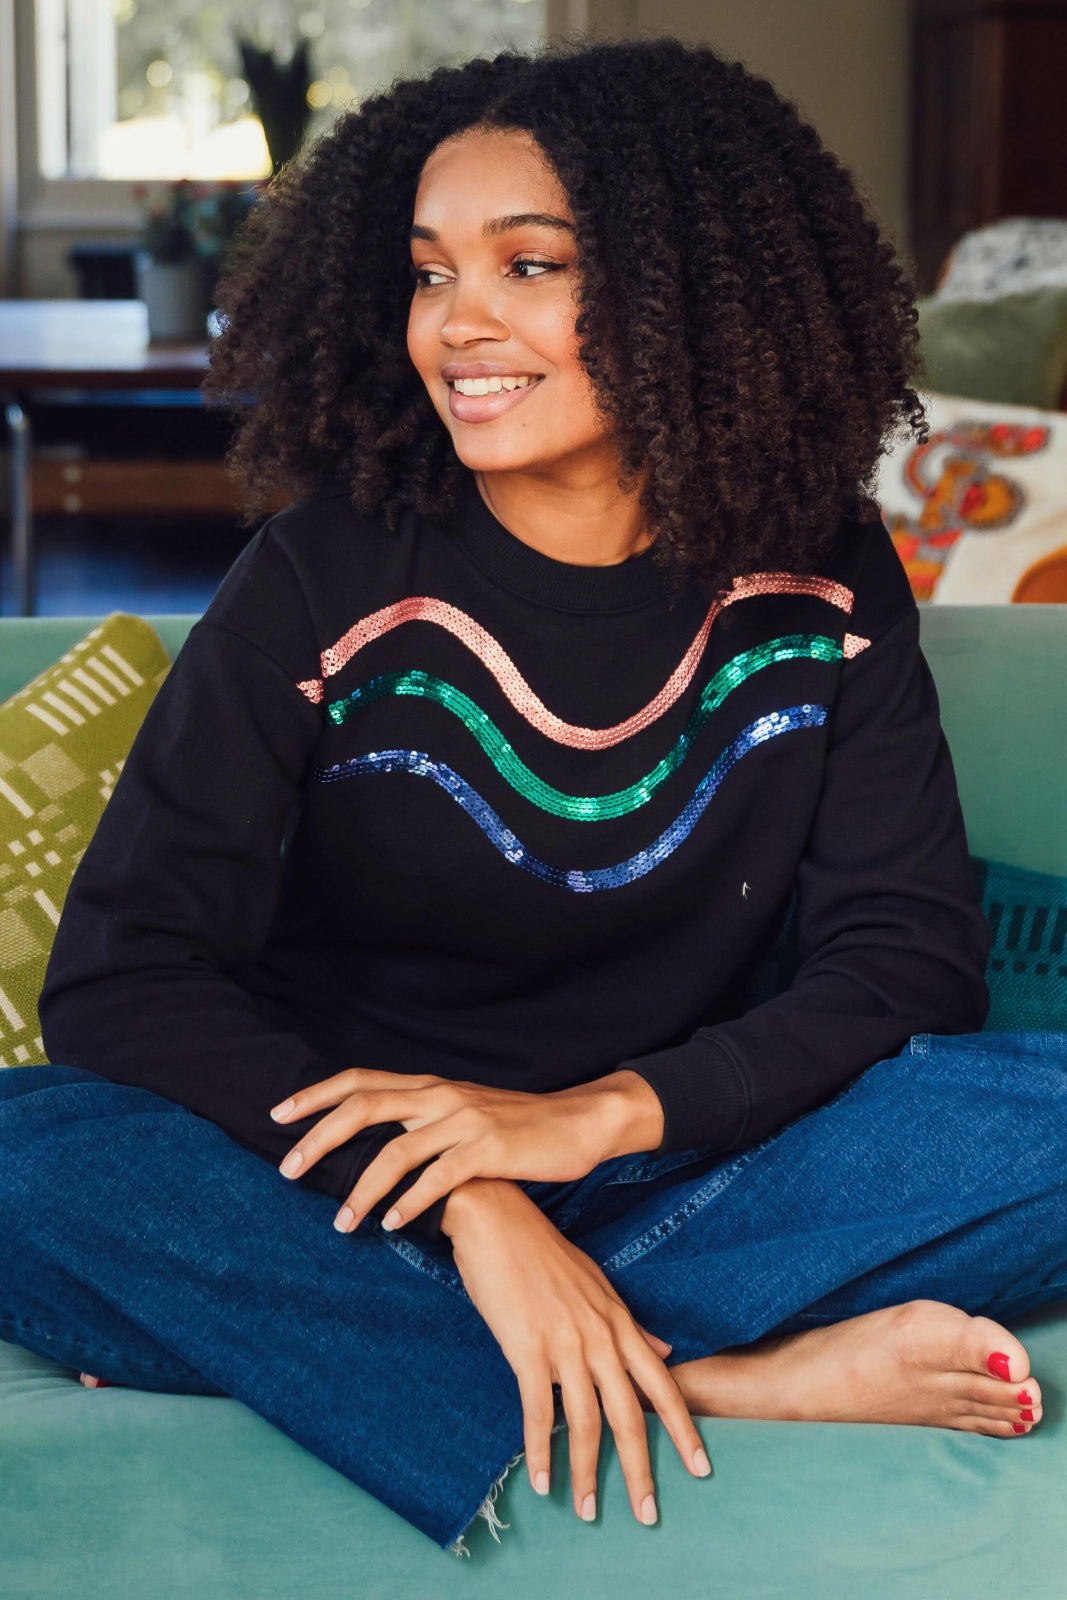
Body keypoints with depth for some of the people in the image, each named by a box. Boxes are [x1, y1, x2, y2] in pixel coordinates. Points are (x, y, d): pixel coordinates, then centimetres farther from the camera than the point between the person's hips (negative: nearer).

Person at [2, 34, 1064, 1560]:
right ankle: (726, 1385, -29)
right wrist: (467, 1205, -28)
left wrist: (603, 1114, -22)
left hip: (686, 1174, 2)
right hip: (365, 1190, -1)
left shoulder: (818, 585, -1)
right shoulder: (327, 581, -7)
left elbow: (911, 960, -4)